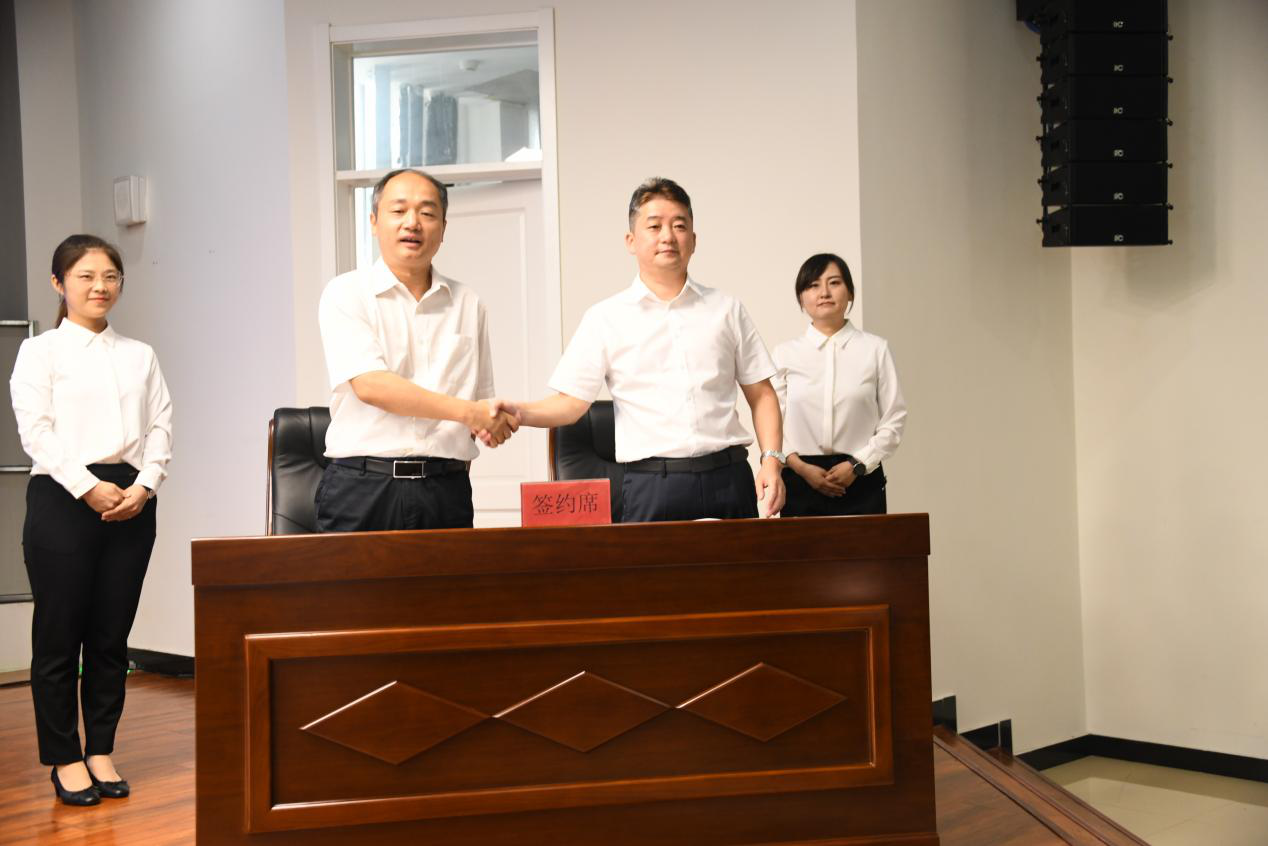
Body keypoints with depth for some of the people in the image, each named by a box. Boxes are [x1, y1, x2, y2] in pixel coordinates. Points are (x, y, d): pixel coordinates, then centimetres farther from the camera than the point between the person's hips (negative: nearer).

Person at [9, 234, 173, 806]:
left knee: (111, 637, 6)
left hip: (130, 501, 4)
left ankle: (100, 752, 16)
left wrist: (142, 486, -8)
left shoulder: (140, 355, 15)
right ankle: (65, 759, 10)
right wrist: (89, 488, -15)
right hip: (63, 499, -3)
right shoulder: (40, 351, 3)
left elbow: (161, 426, 8)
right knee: (59, 635, 0)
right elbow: (36, 430, -7)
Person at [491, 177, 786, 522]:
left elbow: (761, 394, 13)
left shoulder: (726, 309, 12)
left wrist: (772, 461, 0)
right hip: (650, 487, -2)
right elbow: (571, 402, 1)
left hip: (728, 477, 2)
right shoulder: (605, 318, 6)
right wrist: (519, 412, -17)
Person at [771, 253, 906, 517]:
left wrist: (858, 465, -8)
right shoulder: (785, 353, 5)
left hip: (861, 480, 0)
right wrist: (802, 467, -9)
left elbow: (894, 418, 1)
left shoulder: (875, 349, 3)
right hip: (800, 482, 0)